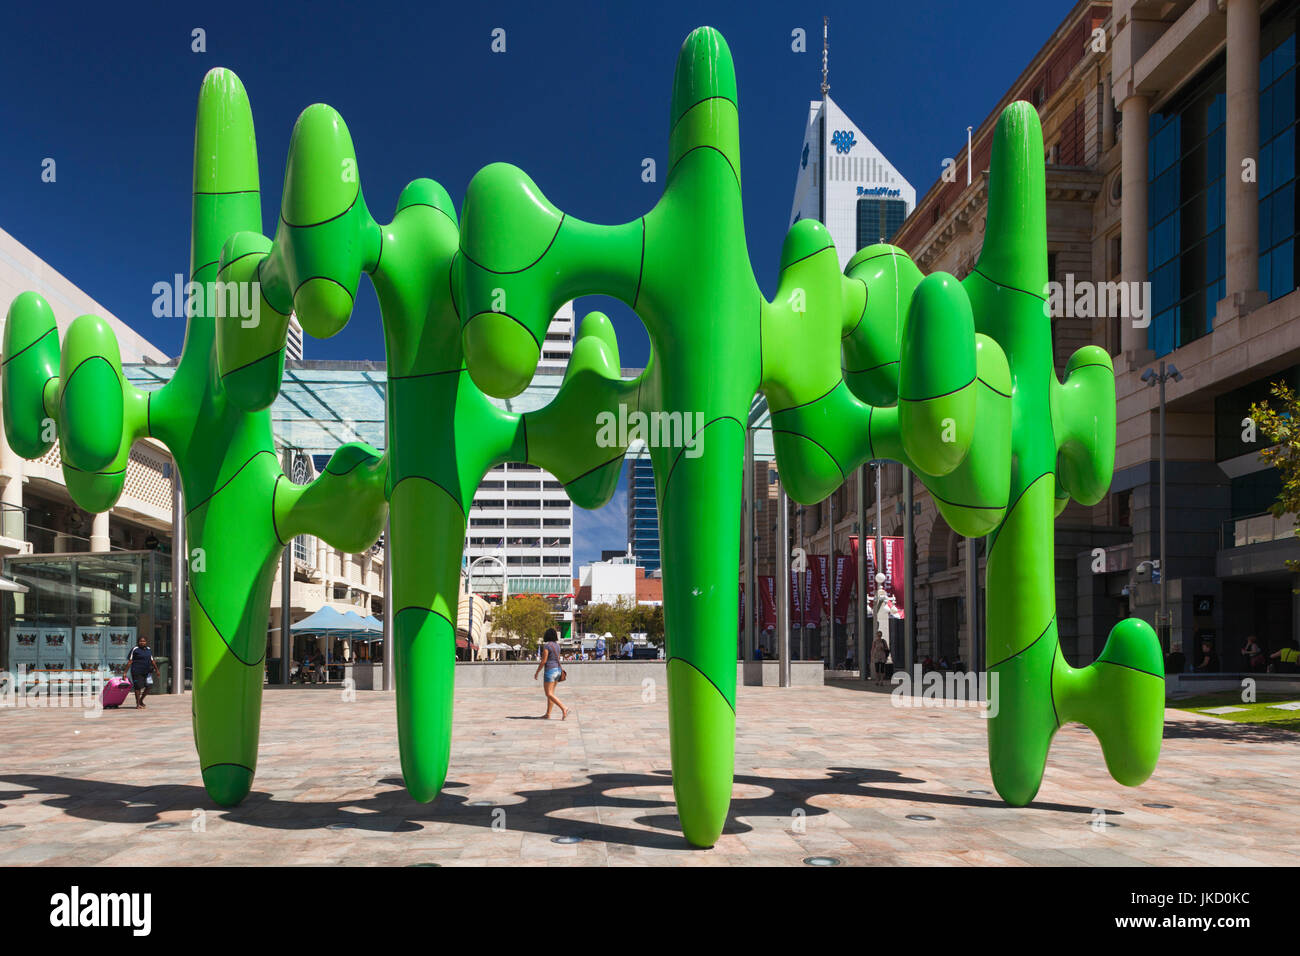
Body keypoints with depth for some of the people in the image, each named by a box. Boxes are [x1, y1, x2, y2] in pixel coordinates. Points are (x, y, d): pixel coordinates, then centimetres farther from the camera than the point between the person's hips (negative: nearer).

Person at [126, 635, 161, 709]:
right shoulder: (135, 649, -4)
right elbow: (130, 661, -6)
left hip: (147, 672, 5)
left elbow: (152, 660, 20)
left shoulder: (148, 649, 12)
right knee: (138, 687, -2)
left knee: (149, 686, 2)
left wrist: (157, 670, 21)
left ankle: (141, 700, 22)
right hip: (137, 671, -5)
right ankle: (138, 703, 10)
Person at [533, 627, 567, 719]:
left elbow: (543, 661, -17)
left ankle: (564, 710, -18)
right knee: (551, 693, 13)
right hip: (558, 669, 8)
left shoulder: (547, 646, -15)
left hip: (550, 670, -8)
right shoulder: (557, 645, 9)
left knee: (549, 694, -6)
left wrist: (537, 672, -8)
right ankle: (548, 714, 15)